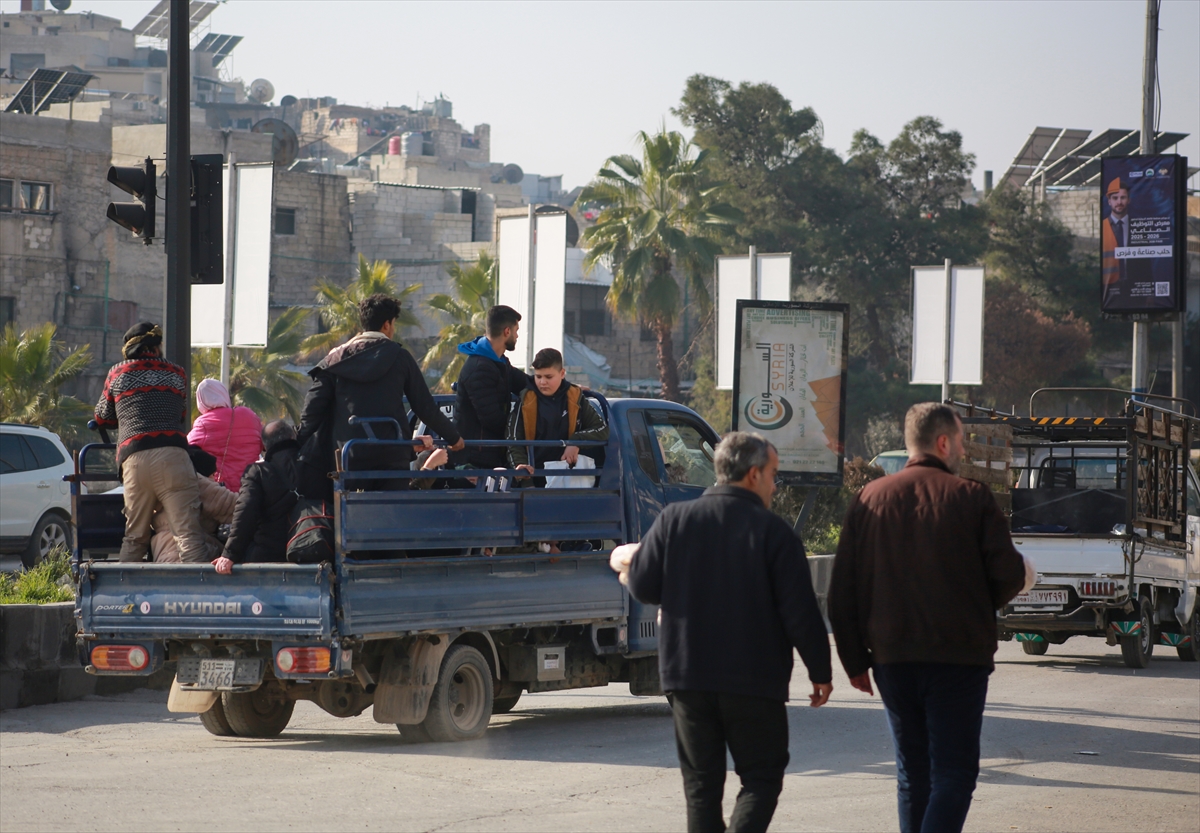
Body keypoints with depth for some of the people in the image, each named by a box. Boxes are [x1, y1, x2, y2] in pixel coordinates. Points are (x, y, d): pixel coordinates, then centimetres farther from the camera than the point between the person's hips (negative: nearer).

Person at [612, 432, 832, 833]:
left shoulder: (674, 519, 0)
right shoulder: (773, 530, -8)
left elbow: (644, 587, 2)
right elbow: (800, 611, -9)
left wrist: (628, 563, 25)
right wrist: (820, 672, 2)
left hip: (686, 677, 3)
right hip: (755, 680, -3)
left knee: (701, 782, 12)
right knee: (761, 777, 6)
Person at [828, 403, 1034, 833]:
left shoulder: (869, 499, 6)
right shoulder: (972, 498, -5)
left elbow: (842, 591, 4)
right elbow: (1007, 575, -6)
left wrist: (855, 661, 10)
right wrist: (982, 605, 17)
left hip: (892, 657, 4)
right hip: (958, 656, -4)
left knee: (912, 771, 14)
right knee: (954, 771, -3)